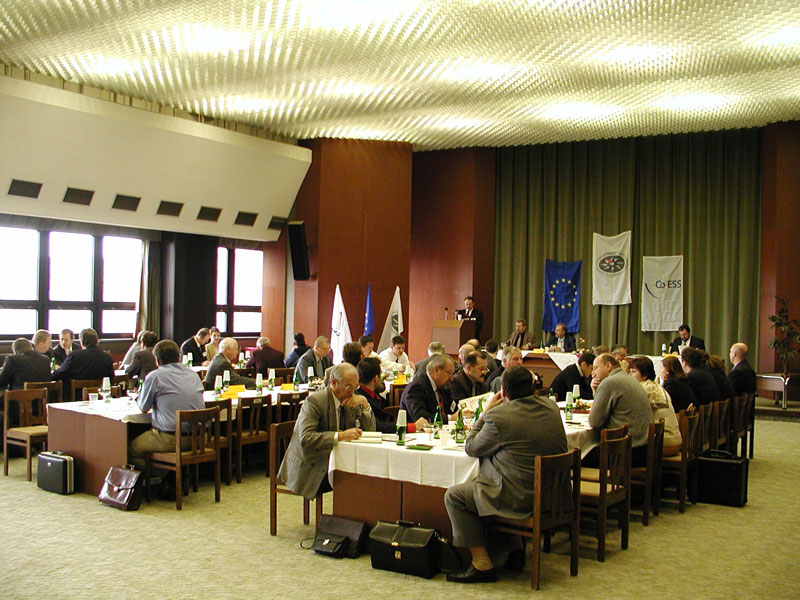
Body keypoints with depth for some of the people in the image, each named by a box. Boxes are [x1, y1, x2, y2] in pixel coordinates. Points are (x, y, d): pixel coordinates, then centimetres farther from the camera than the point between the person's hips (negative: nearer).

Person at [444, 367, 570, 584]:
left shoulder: (498, 416, -19)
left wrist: (485, 412, 5)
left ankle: (482, 564, 4)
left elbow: (471, 448, -3)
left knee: (454, 496, 5)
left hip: (522, 498, -9)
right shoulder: (551, 408, 3)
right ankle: (515, 550, 32)